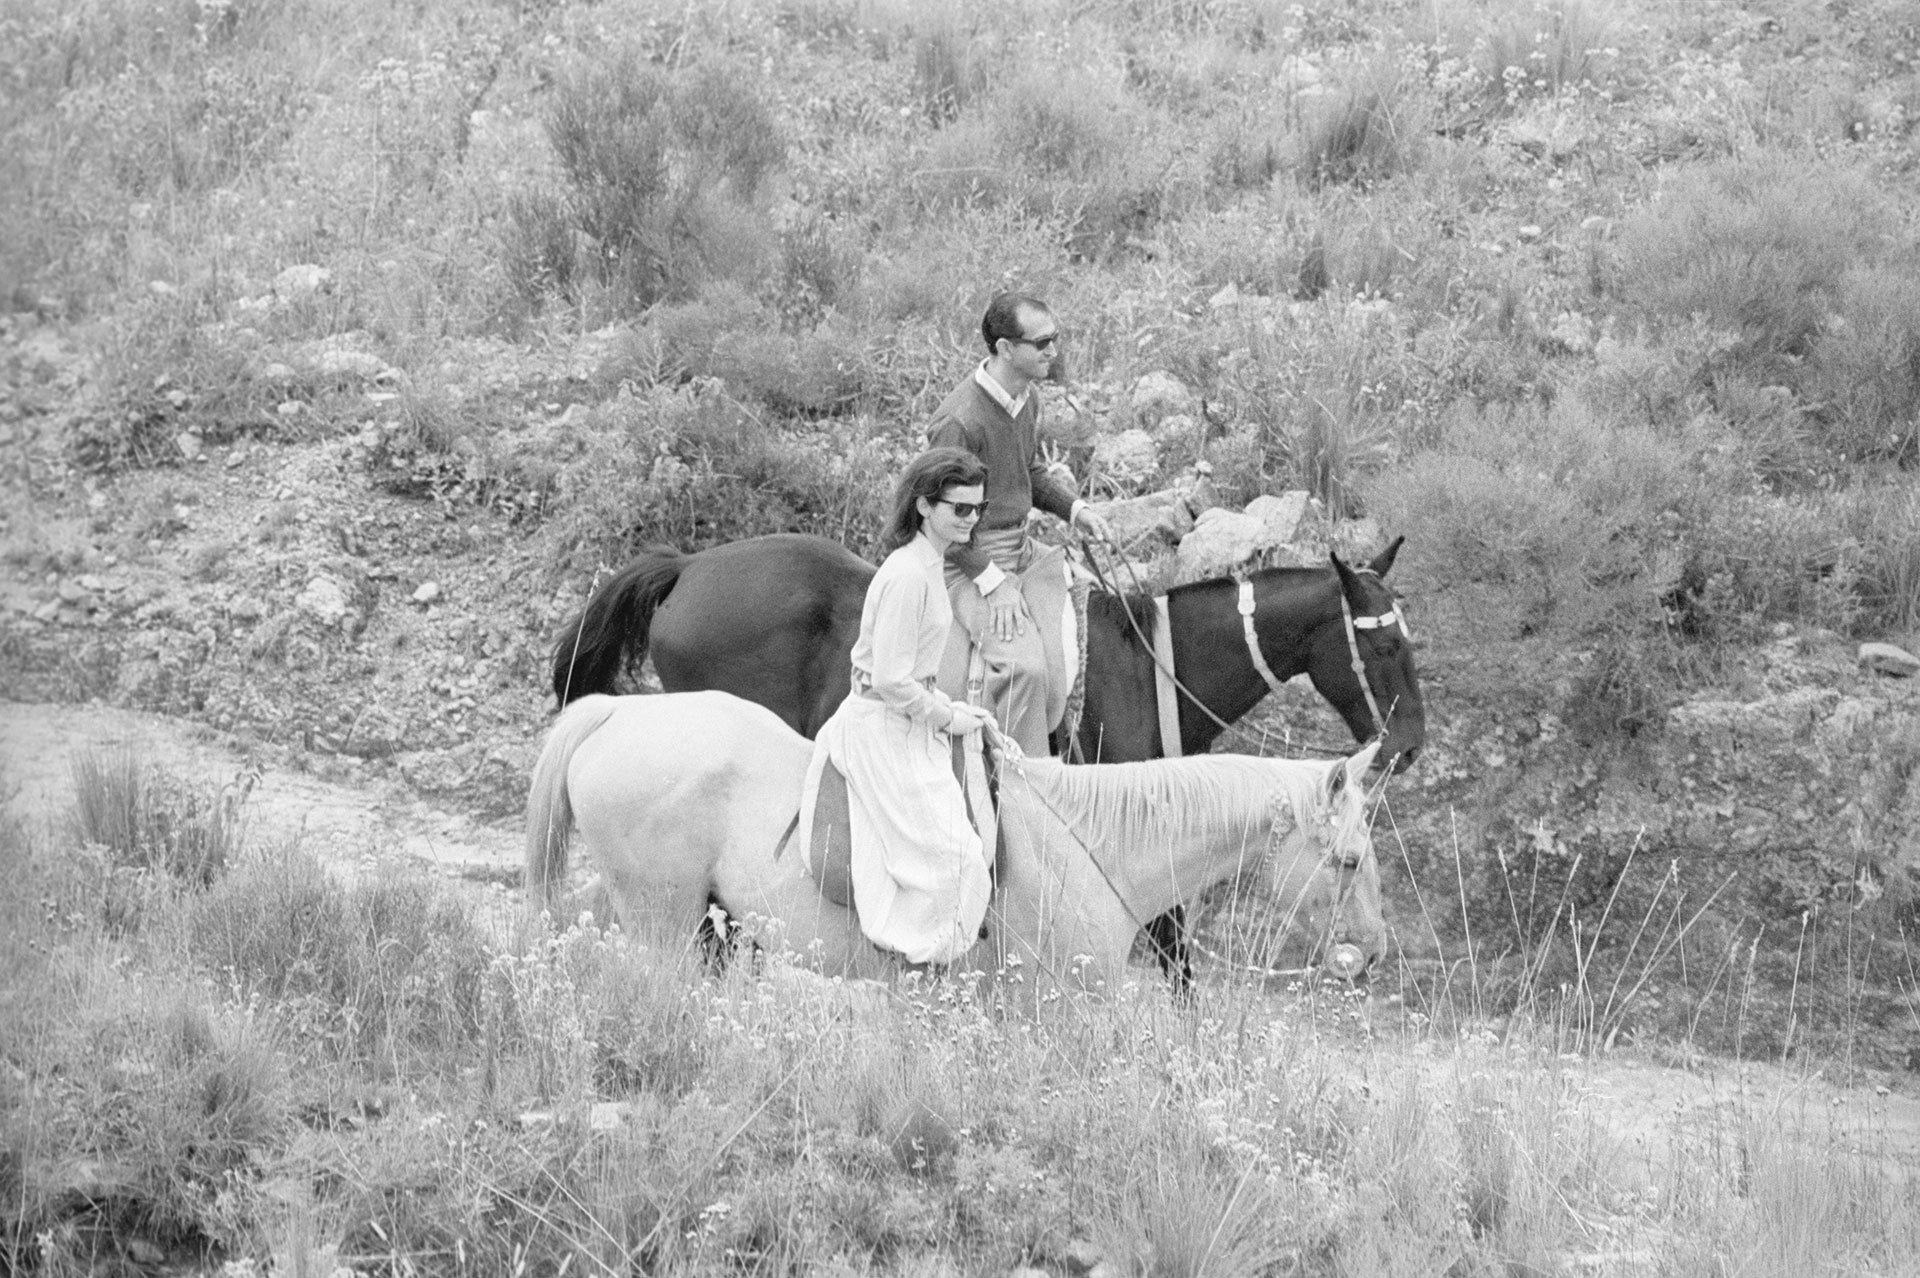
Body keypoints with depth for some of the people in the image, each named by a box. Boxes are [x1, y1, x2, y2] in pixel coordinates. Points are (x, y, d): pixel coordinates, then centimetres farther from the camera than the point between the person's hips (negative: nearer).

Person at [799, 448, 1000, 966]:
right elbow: (892, 681, -23)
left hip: (908, 724, 10)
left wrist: (949, 708, 12)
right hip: (884, 729, -10)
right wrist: (947, 716, -11)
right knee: (948, 855, -11)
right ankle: (921, 958, -3)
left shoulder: (927, 567, 11)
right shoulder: (907, 576, -21)